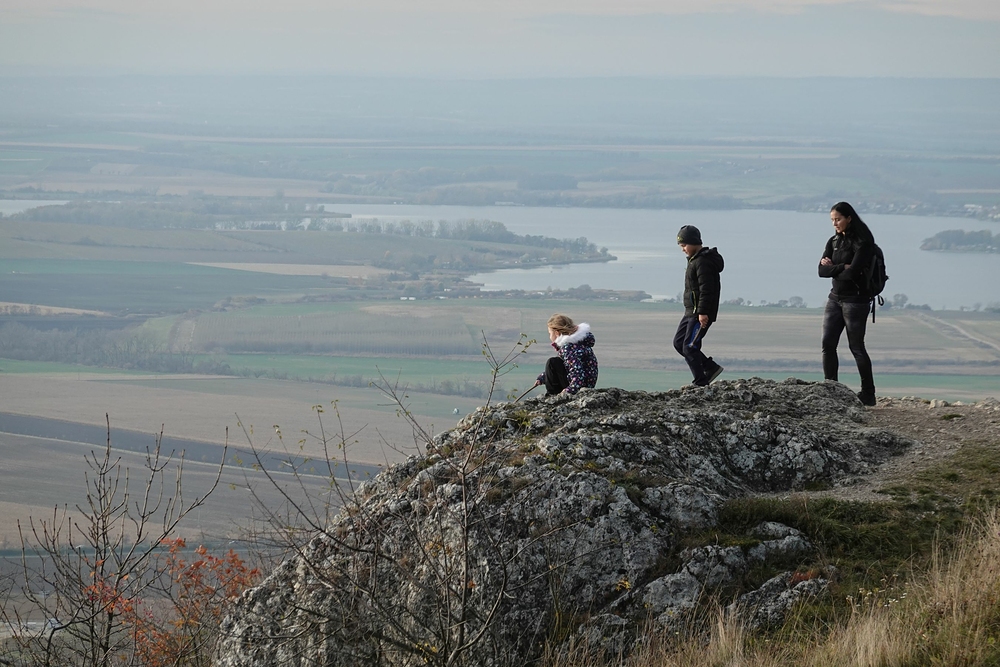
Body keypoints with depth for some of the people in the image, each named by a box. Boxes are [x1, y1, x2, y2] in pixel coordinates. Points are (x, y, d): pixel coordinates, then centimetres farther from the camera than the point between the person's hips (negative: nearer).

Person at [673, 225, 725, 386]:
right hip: (691, 312, 11)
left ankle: (701, 384, -7)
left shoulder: (703, 262, -17)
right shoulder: (694, 260, 16)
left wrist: (703, 312, -26)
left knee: (689, 347, -10)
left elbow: (706, 289, -23)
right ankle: (711, 367, 16)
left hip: (701, 314, -11)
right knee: (679, 343, 12)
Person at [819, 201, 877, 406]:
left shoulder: (862, 242, -12)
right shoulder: (834, 241, 10)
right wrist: (842, 268, -13)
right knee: (828, 344, -1)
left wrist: (833, 267, -7)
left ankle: (868, 394, 7)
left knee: (856, 347, -2)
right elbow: (822, 271, 1)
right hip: (835, 297, 7)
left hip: (856, 299, -7)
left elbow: (853, 271, -22)